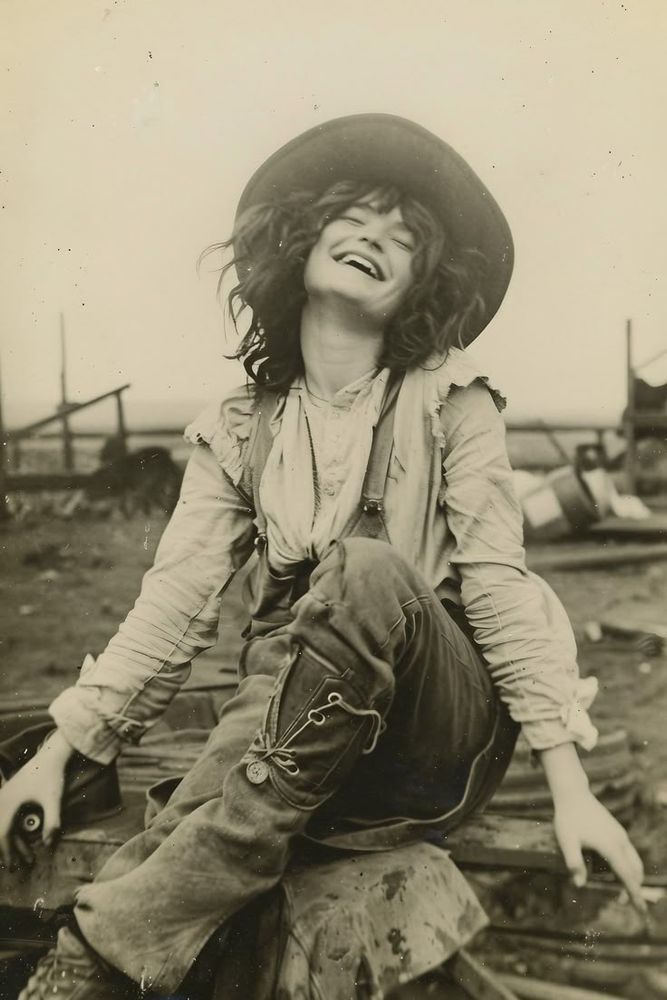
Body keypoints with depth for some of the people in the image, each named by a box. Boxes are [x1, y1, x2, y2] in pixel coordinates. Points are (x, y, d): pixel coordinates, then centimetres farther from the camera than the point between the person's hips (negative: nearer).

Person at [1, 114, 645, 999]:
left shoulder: (451, 404, 0)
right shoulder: (238, 434, 6)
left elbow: (498, 581, -8)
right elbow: (174, 602, 0)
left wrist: (570, 783, -14)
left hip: (444, 737, -1)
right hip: (293, 733, 1)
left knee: (364, 570, -34)